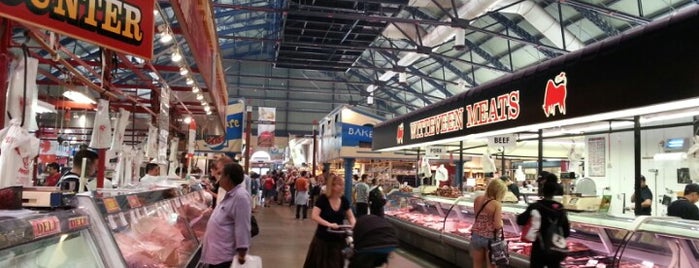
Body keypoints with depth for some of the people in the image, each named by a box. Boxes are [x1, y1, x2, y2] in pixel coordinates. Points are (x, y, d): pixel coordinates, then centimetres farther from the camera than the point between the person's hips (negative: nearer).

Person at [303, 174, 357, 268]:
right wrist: (329, 224, -32)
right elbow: (314, 216, -22)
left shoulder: (344, 200, 0)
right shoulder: (322, 198, -14)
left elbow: (350, 216, 10)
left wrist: (353, 224, -12)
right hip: (322, 239, -4)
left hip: (338, 240, 4)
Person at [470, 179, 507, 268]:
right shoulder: (496, 204, -18)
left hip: (476, 236, 4)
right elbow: (497, 225, -21)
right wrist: (501, 222, -1)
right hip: (490, 238, -4)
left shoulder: (477, 200, -3)